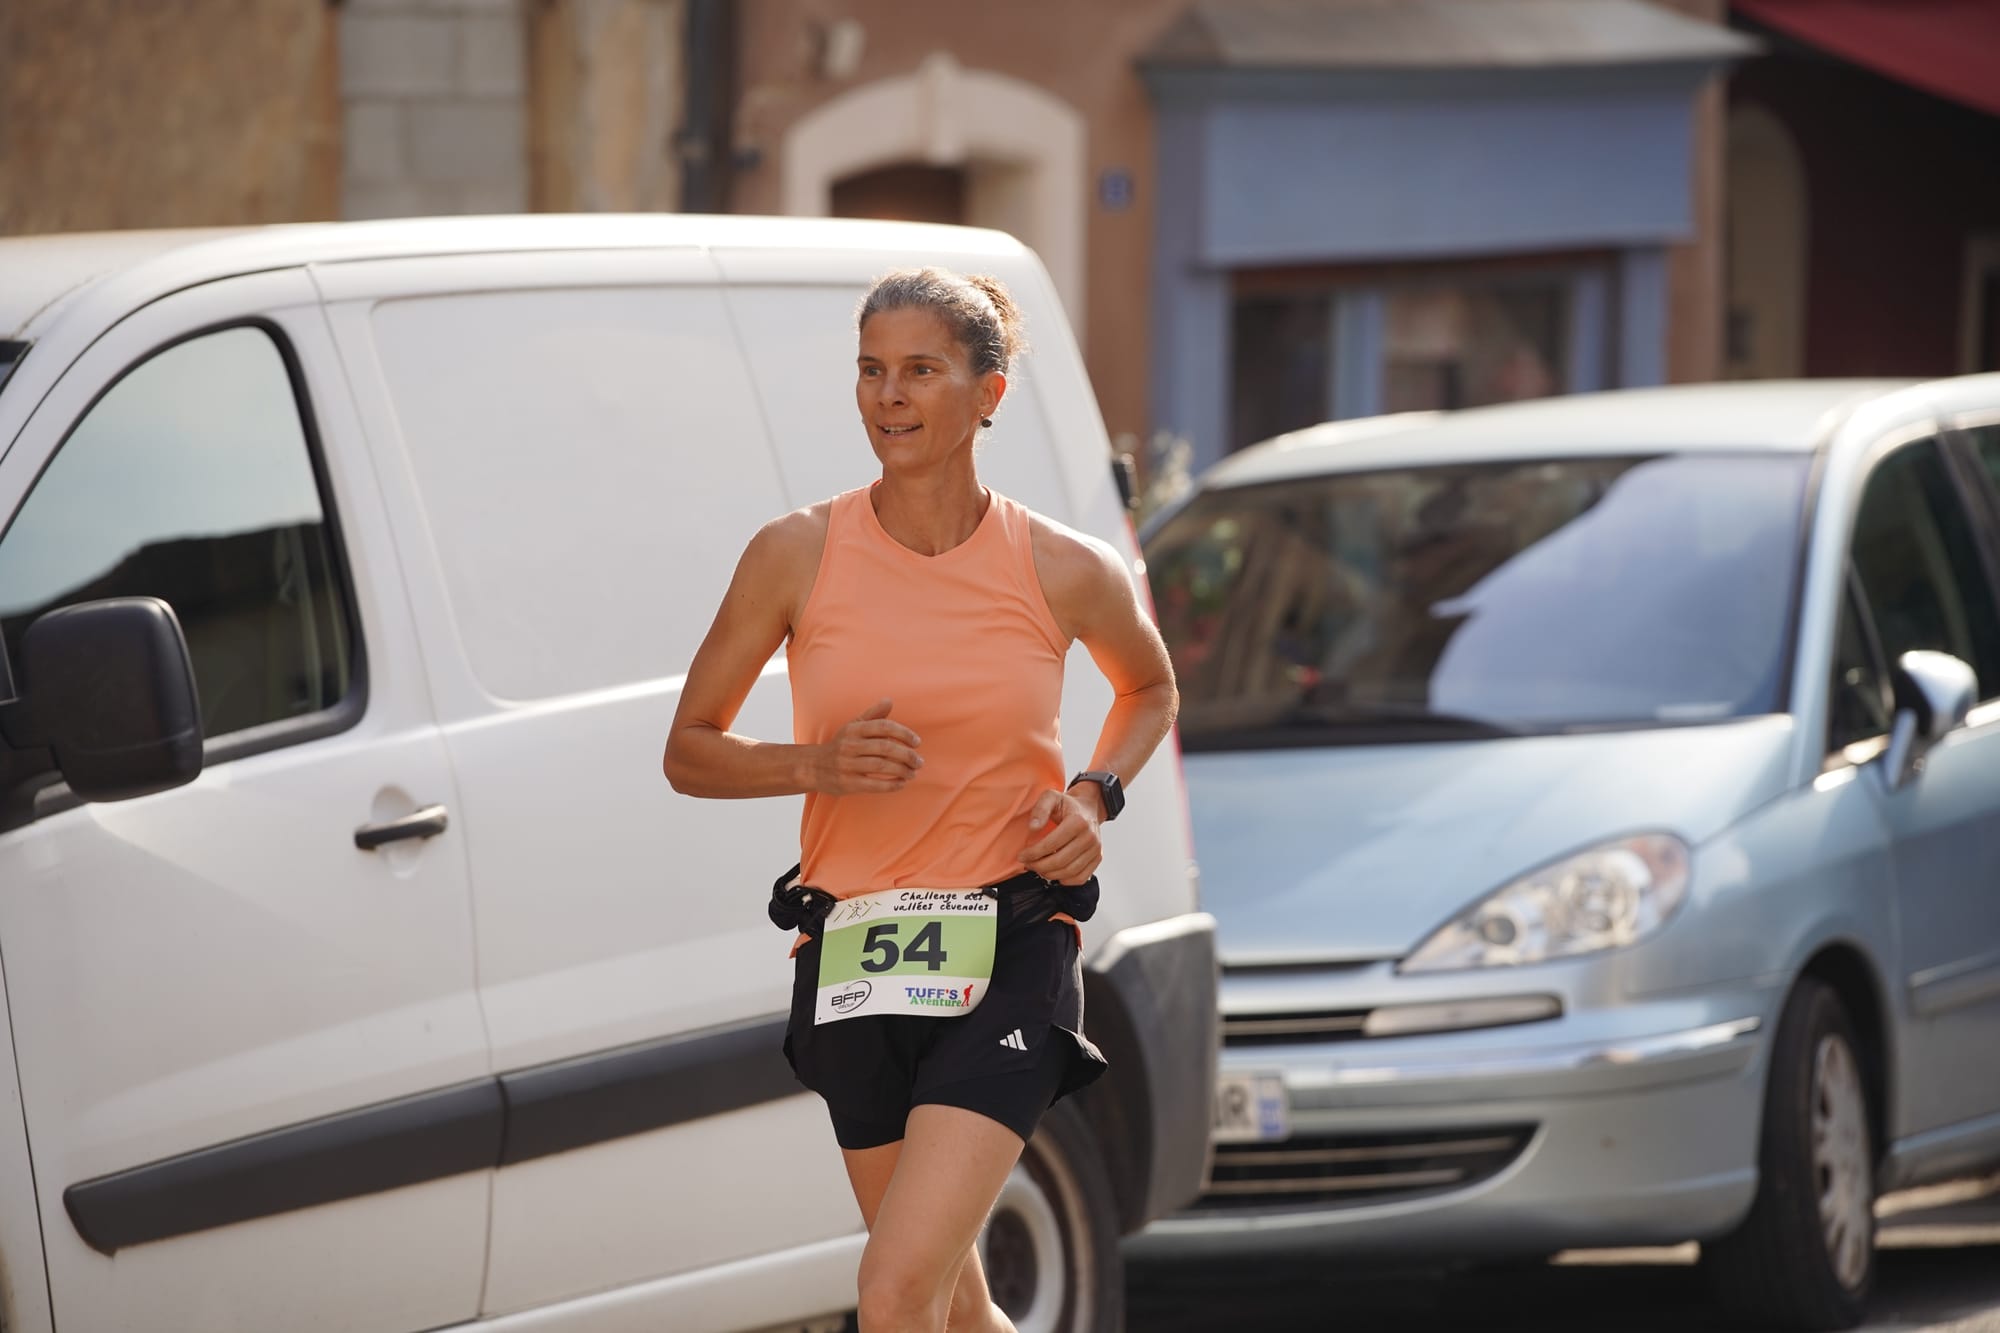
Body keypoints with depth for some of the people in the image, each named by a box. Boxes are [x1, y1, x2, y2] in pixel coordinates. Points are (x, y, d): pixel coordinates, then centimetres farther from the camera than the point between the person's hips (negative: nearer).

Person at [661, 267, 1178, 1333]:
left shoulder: (1065, 572, -2)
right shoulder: (797, 555, -2)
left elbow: (1150, 690, 20)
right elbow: (689, 752, 6)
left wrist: (1097, 796, 0)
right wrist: (815, 765, -13)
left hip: (1007, 961, -3)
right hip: (852, 960, 3)